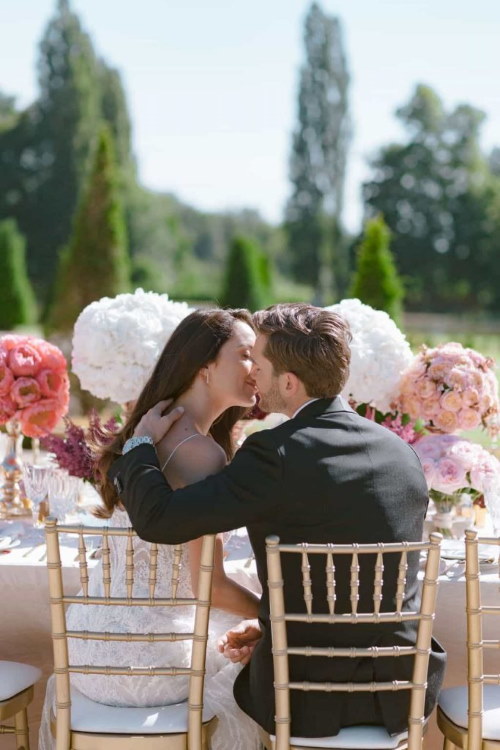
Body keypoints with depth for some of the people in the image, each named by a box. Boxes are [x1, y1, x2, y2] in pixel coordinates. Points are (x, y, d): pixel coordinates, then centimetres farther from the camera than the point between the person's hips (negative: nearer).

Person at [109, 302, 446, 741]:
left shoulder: (276, 456, -20)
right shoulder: (402, 453, 0)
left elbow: (159, 520, -20)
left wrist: (142, 445, -2)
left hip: (310, 700, -5)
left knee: (234, 678, 30)